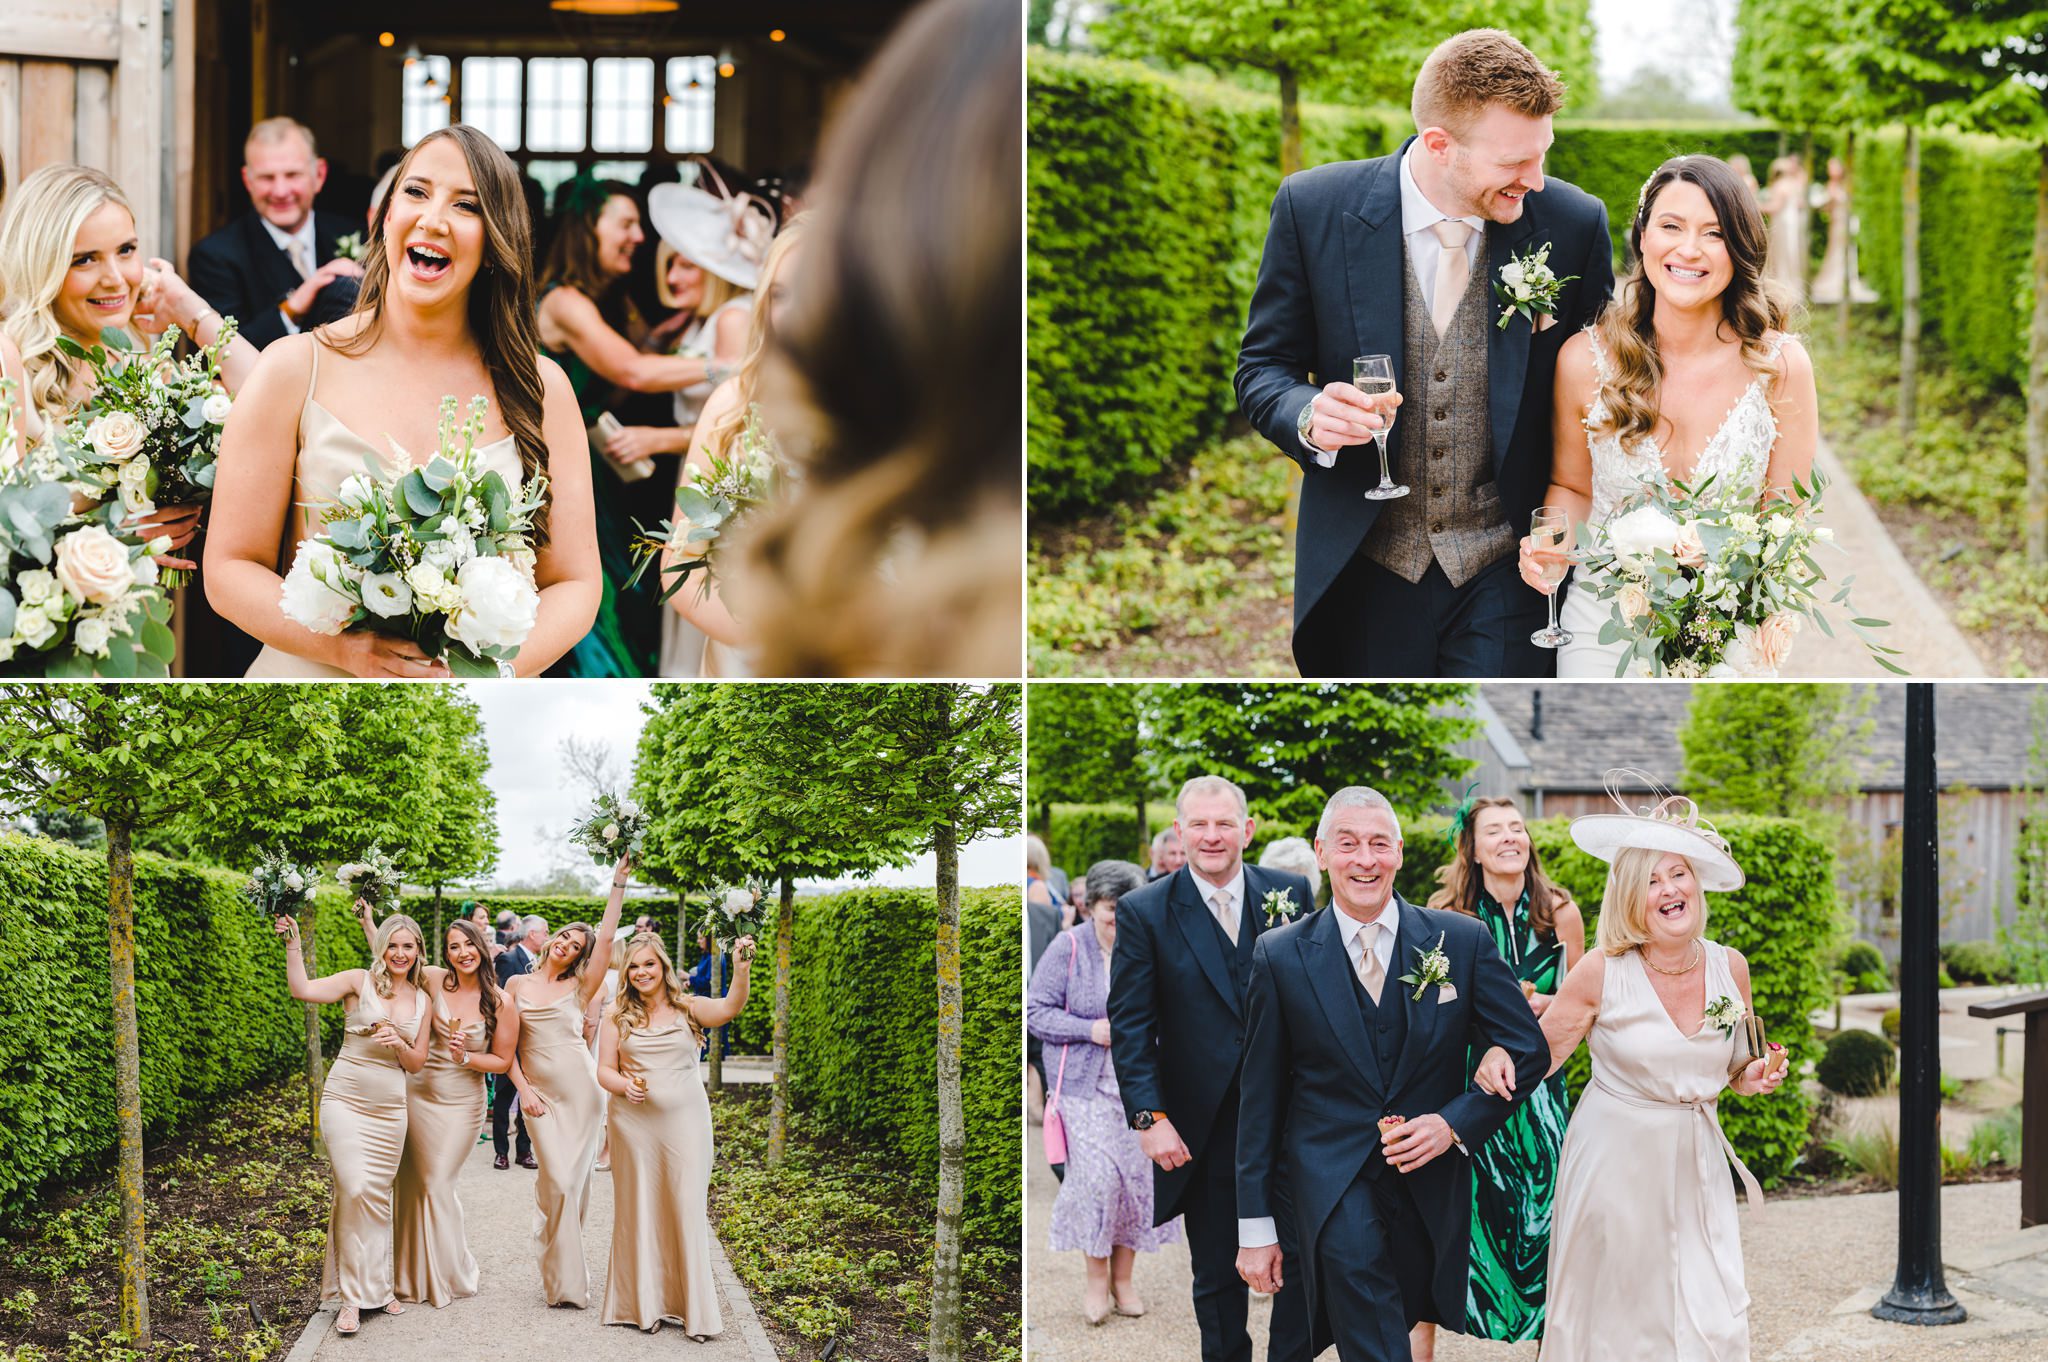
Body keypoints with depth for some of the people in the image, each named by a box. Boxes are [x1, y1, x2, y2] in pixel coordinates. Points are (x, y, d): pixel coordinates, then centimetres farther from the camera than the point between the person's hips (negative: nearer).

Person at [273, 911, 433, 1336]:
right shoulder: (360, 982, -3)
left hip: (389, 1109, 4)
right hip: (346, 1100, -4)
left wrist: (398, 1043, -9)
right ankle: (352, 1296, -8)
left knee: (379, 1197, 9)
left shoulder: (421, 1000, 10)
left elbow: (416, 1063, 11)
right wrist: (292, 944, -25)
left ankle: (377, 1287, 21)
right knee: (354, 1190, -15)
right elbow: (304, 989, -16)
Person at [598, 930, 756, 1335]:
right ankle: (645, 1304, 15)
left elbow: (730, 1008, -16)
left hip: (685, 1121, -1)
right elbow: (605, 1070, 7)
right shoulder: (617, 1015, 5)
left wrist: (742, 969, -33)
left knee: (686, 1207, -1)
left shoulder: (688, 1009, 2)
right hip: (634, 1123, 1)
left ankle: (692, 1306, 6)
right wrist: (625, 1085, -15)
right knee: (640, 1207, 5)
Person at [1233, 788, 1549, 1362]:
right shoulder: (1281, 957, -1)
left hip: (1432, 1191, 2)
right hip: (1334, 1193, -2)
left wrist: (1456, 1124, -10)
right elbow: (1260, 1098, 2)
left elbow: (1527, 1049, 5)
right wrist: (1255, 1227, 2)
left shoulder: (1462, 941, 0)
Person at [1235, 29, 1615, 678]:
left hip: (1505, 575, 0)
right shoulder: (1313, 208, -8)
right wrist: (1309, 418, -21)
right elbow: (1263, 368, 1)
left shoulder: (1573, 222, -6)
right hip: (1362, 573, 0)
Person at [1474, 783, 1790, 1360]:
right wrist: (1500, 1057, -24)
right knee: (1614, 1314, 3)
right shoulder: (1602, 972, -10)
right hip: (1615, 1156, -3)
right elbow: (1538, 1053, -3)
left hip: (1695, 1163, 3)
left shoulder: (1729, 967, 0)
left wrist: (1754, 1079, -6)